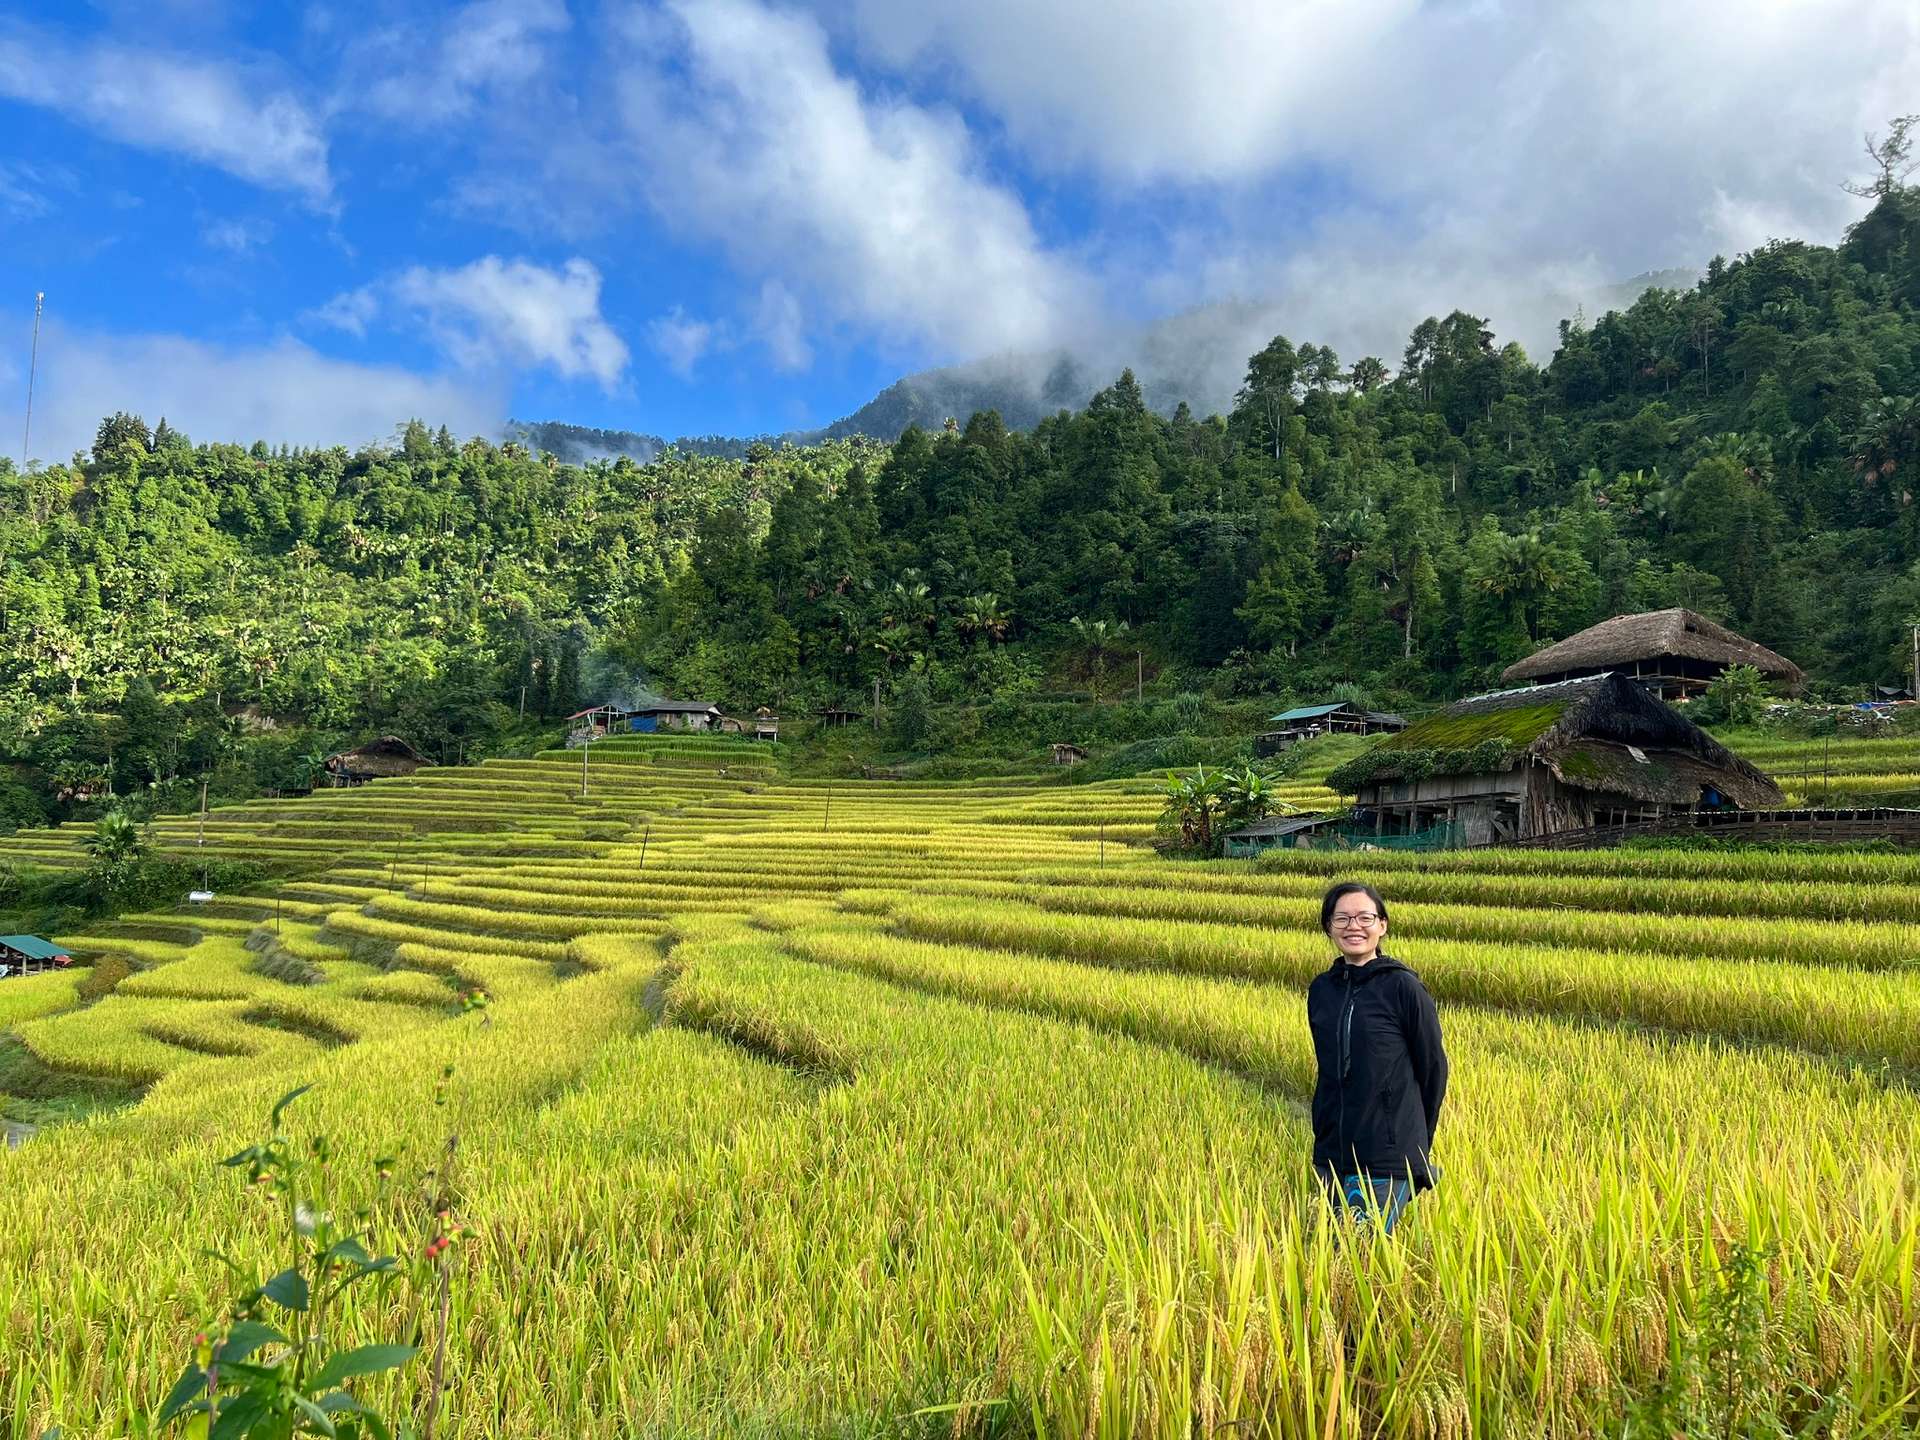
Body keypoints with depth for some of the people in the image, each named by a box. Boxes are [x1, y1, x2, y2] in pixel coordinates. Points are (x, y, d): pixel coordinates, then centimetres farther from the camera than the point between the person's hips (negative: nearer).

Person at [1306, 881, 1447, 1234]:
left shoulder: (1403, 987, -10)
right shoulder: (1321, 989, 5)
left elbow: (1433, 1068, -2)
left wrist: (1417, 1144, 4)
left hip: (1386, 1157, -5)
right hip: (1330, 1153, 5)